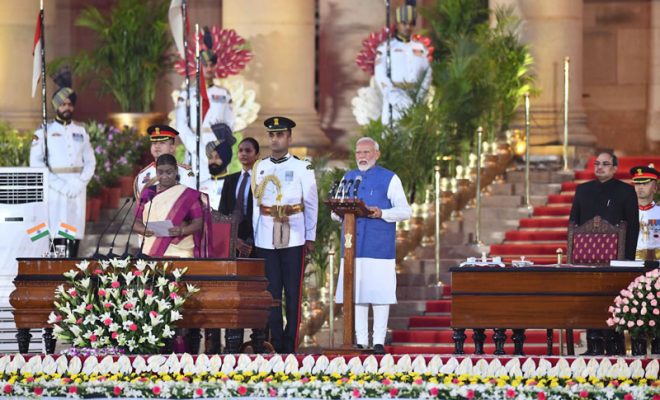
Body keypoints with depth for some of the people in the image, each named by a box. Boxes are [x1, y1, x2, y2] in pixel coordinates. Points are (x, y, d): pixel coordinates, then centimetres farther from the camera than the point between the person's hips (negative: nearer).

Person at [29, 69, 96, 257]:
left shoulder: (81, 132, 14)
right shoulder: (44, 132, 3)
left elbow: (90, 162, 13)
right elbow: (36, 163, -3)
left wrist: (79, 184, -5)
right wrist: (60, 185, -12)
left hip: (77, 190, 3)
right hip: (54, 191, -3)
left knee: (75, 234, -1)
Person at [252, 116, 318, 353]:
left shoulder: (302, 168, 2)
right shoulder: (259, 169, 9)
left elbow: (311, 204, 4)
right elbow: (255, 204, 12)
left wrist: (310, 238, 3)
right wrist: (254, 236, 9)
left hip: (293, 238, -2)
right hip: (266, 239, 2)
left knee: (293, 292, -1)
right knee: (271, 292, 3)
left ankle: (291, 345, 3)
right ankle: (275, 344, 7)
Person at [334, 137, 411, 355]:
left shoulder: (389, 179, 5)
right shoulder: (348, 178, 18)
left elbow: (405, 211, -1)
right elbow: (335, 212, 17)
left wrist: (382, 213, -18)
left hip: (379, 247, -4)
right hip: (353, 245, 4)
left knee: (379, 294, -5)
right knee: (356, 293, 2)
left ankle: (379, 341, -1)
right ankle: (360, 341, 7)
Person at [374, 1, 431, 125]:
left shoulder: (421, 48, 15)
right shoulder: (385, 48, 5)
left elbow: (427, 75, 7)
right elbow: (380, 77, -4)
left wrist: (419, 98, -10)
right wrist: (396, 98, -18)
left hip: (415, 101, 3)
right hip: (393, 104, -3)